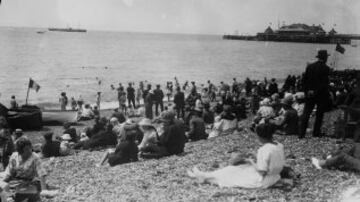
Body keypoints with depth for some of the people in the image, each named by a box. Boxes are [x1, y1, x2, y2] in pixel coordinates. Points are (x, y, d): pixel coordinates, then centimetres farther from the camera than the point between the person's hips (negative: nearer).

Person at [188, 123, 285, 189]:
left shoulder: (264, 150, -28)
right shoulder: (280, 146, -3)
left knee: (232, 173, 10)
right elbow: (281, 165, 7)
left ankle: (204, 176, 27)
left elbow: (262, 172, -26)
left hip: (262, 181, -9)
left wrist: (252, 162, -9)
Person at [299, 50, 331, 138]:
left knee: (306, 114, 4)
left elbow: (304, 80, 4)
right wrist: (317, 92, -11)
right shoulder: (326, 68, -11)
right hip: (321, 95, -4)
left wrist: (307, 91, 7)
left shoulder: (309, 66, 3)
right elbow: (325, 83, -16)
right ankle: (316, 132, 14)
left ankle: (301, 133, -1)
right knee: (319, 114, 9)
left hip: (309, 94, 4)